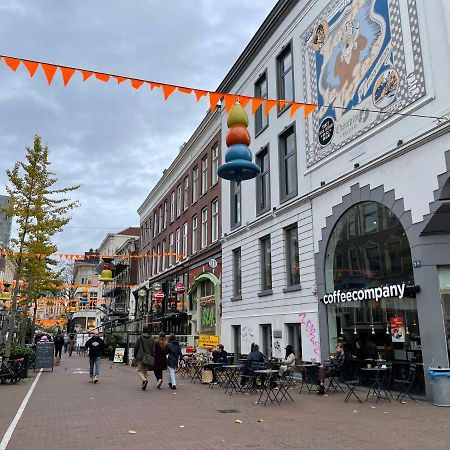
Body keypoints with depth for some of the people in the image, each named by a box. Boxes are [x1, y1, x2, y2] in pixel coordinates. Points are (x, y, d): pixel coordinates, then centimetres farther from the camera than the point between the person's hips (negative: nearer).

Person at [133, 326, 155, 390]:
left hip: (141, 357, -3)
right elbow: (153, 349, 1)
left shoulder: (140, 338, -5)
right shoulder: (152, 339, 2)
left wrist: (135, 356, 9)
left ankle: (144, 380, -24)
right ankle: (143, 385, 12)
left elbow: (136, 347, -2)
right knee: (145, 371, 15)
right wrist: (153, 357, 6)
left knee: (140, 370, 2)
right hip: (148, 358, 3)